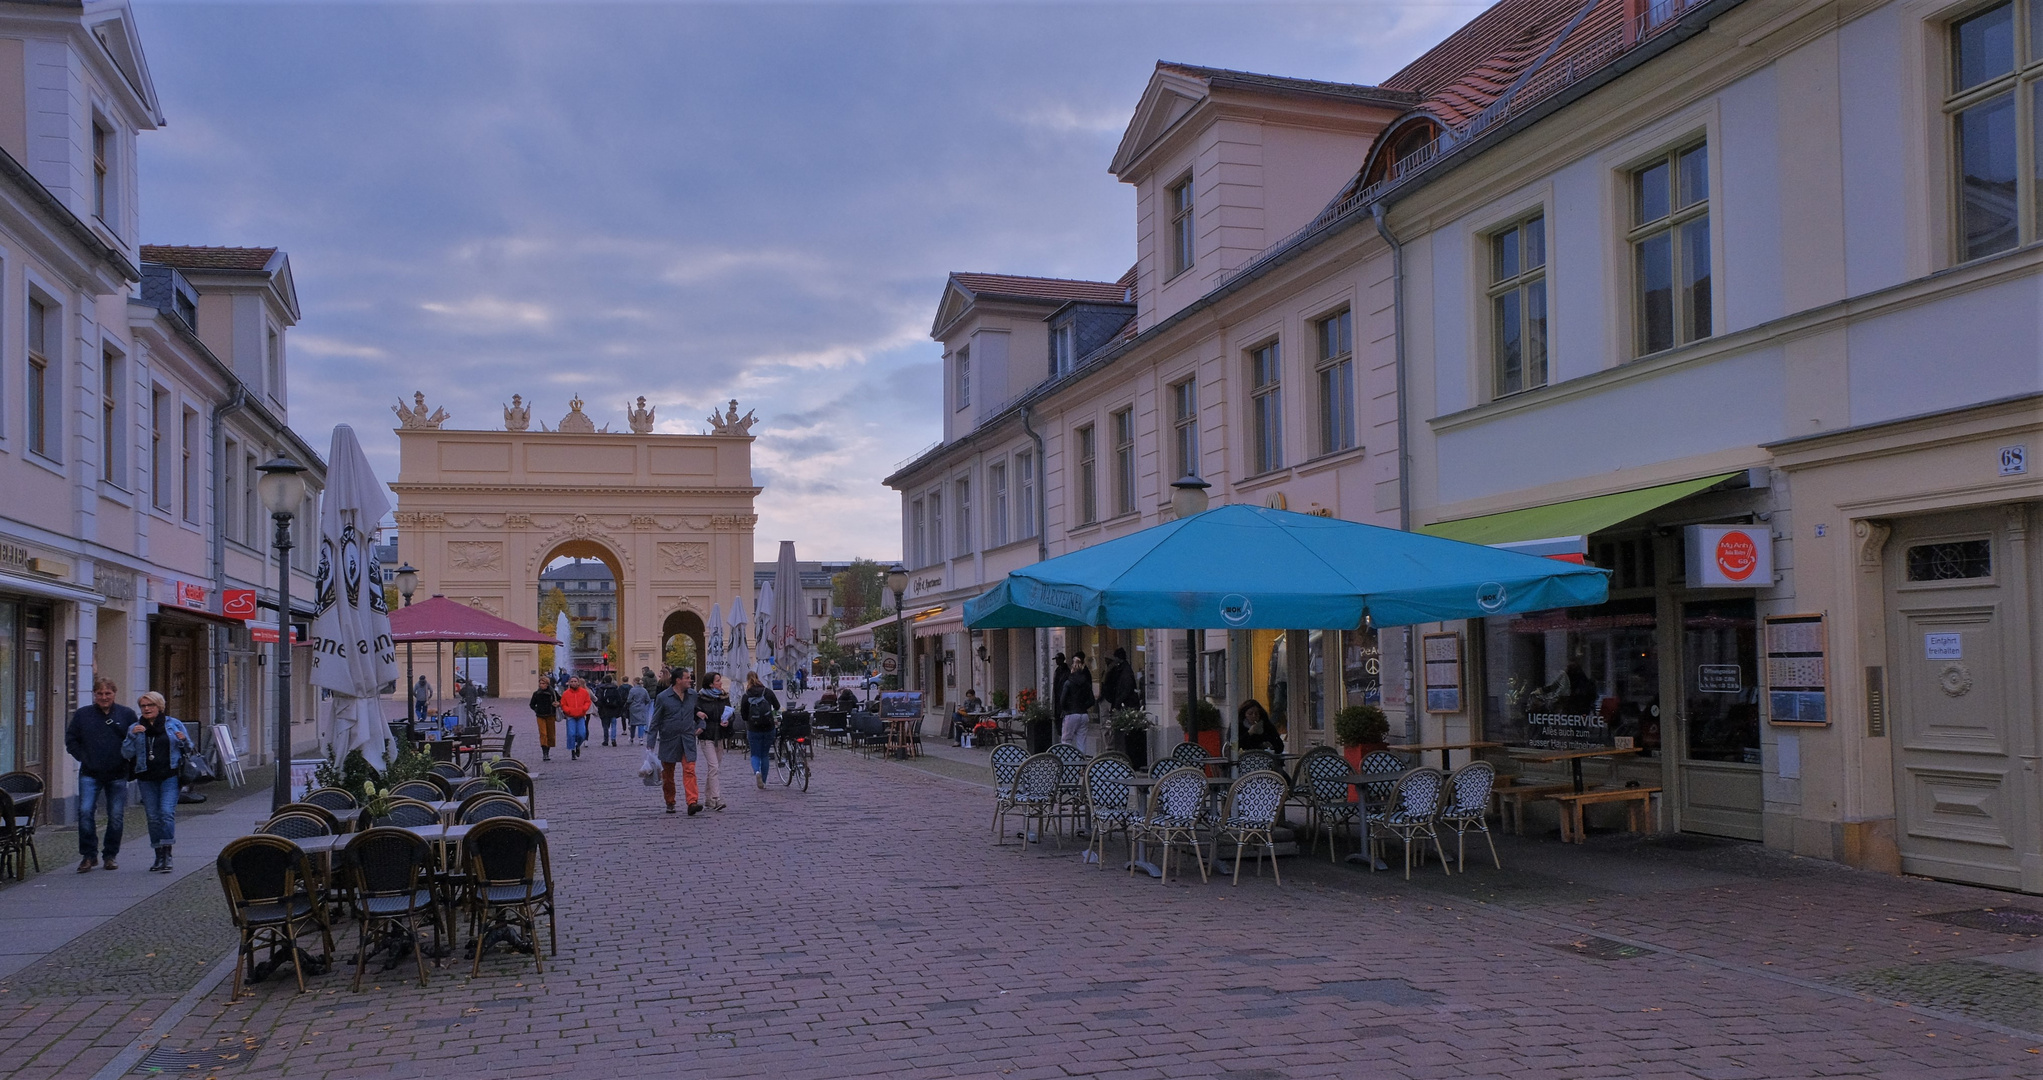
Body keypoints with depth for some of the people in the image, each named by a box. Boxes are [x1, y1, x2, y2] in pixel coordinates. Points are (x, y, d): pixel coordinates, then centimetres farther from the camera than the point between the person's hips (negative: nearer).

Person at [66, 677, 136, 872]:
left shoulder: (127, 714, 3)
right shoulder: (82, 714, 6)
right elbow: (71, 740, 11)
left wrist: (125, 759, -5)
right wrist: (84, 758, -1)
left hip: (117, 775, 0)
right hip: (90, 775, 0)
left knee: (116, 816, 2)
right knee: (85, 811, -12)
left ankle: (110, 855, 15)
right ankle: (89, 855, 0)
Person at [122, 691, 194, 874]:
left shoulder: (174, 724, 5)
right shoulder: (135, 728, 10)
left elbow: (189, 749, 9)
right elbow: (126, 753, 1)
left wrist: (184, 740, -12)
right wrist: (132, 736, -12)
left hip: (169, 776, -3)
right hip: (147, 778, 3)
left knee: (167, 812, -15)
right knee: (153, 816, 5)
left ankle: (167, 854, -15)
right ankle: (159, 856, 14)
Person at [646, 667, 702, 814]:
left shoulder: (693, 695, 5)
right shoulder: (663, 697, -6)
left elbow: (698, 711, 24)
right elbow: (655, 721, -3)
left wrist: (700, 725, 7)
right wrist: (651, 742, -5)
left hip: (687, 740, 2)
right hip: (668, 741, -1)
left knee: (689, 770, -14)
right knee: (667, 775, 10)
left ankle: (692, 802, -22)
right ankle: (670, 803, 26)